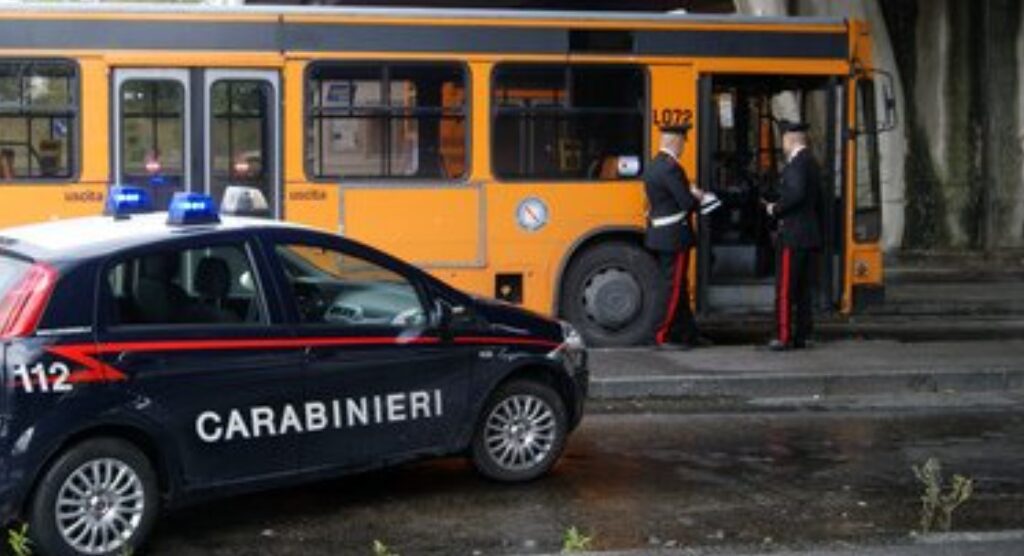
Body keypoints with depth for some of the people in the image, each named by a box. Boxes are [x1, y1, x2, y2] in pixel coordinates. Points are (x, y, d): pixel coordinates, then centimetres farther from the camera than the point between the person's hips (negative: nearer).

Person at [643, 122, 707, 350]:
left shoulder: (652, 166, 11)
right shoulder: (671, 168, -20)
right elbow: (687, 202, -21)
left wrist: (692, 194, 9)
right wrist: (697, 197, 0)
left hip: (659, 235, 10)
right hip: (674, 236, -10)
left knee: (679, 288, 15)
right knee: (674, 288, -3)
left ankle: (688, 333, 23)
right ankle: (664, 336, 1)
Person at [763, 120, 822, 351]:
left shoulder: (796, 163, -14)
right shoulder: (812, 162, 16)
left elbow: (796, 193, -27)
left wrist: (776, 209, -12)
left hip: (793, 235, -9)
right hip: (810, 235, 9)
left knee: (785, 288, -6)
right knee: (803, 288, 11)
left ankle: (784, 337, -7)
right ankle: (801, 336, 14)